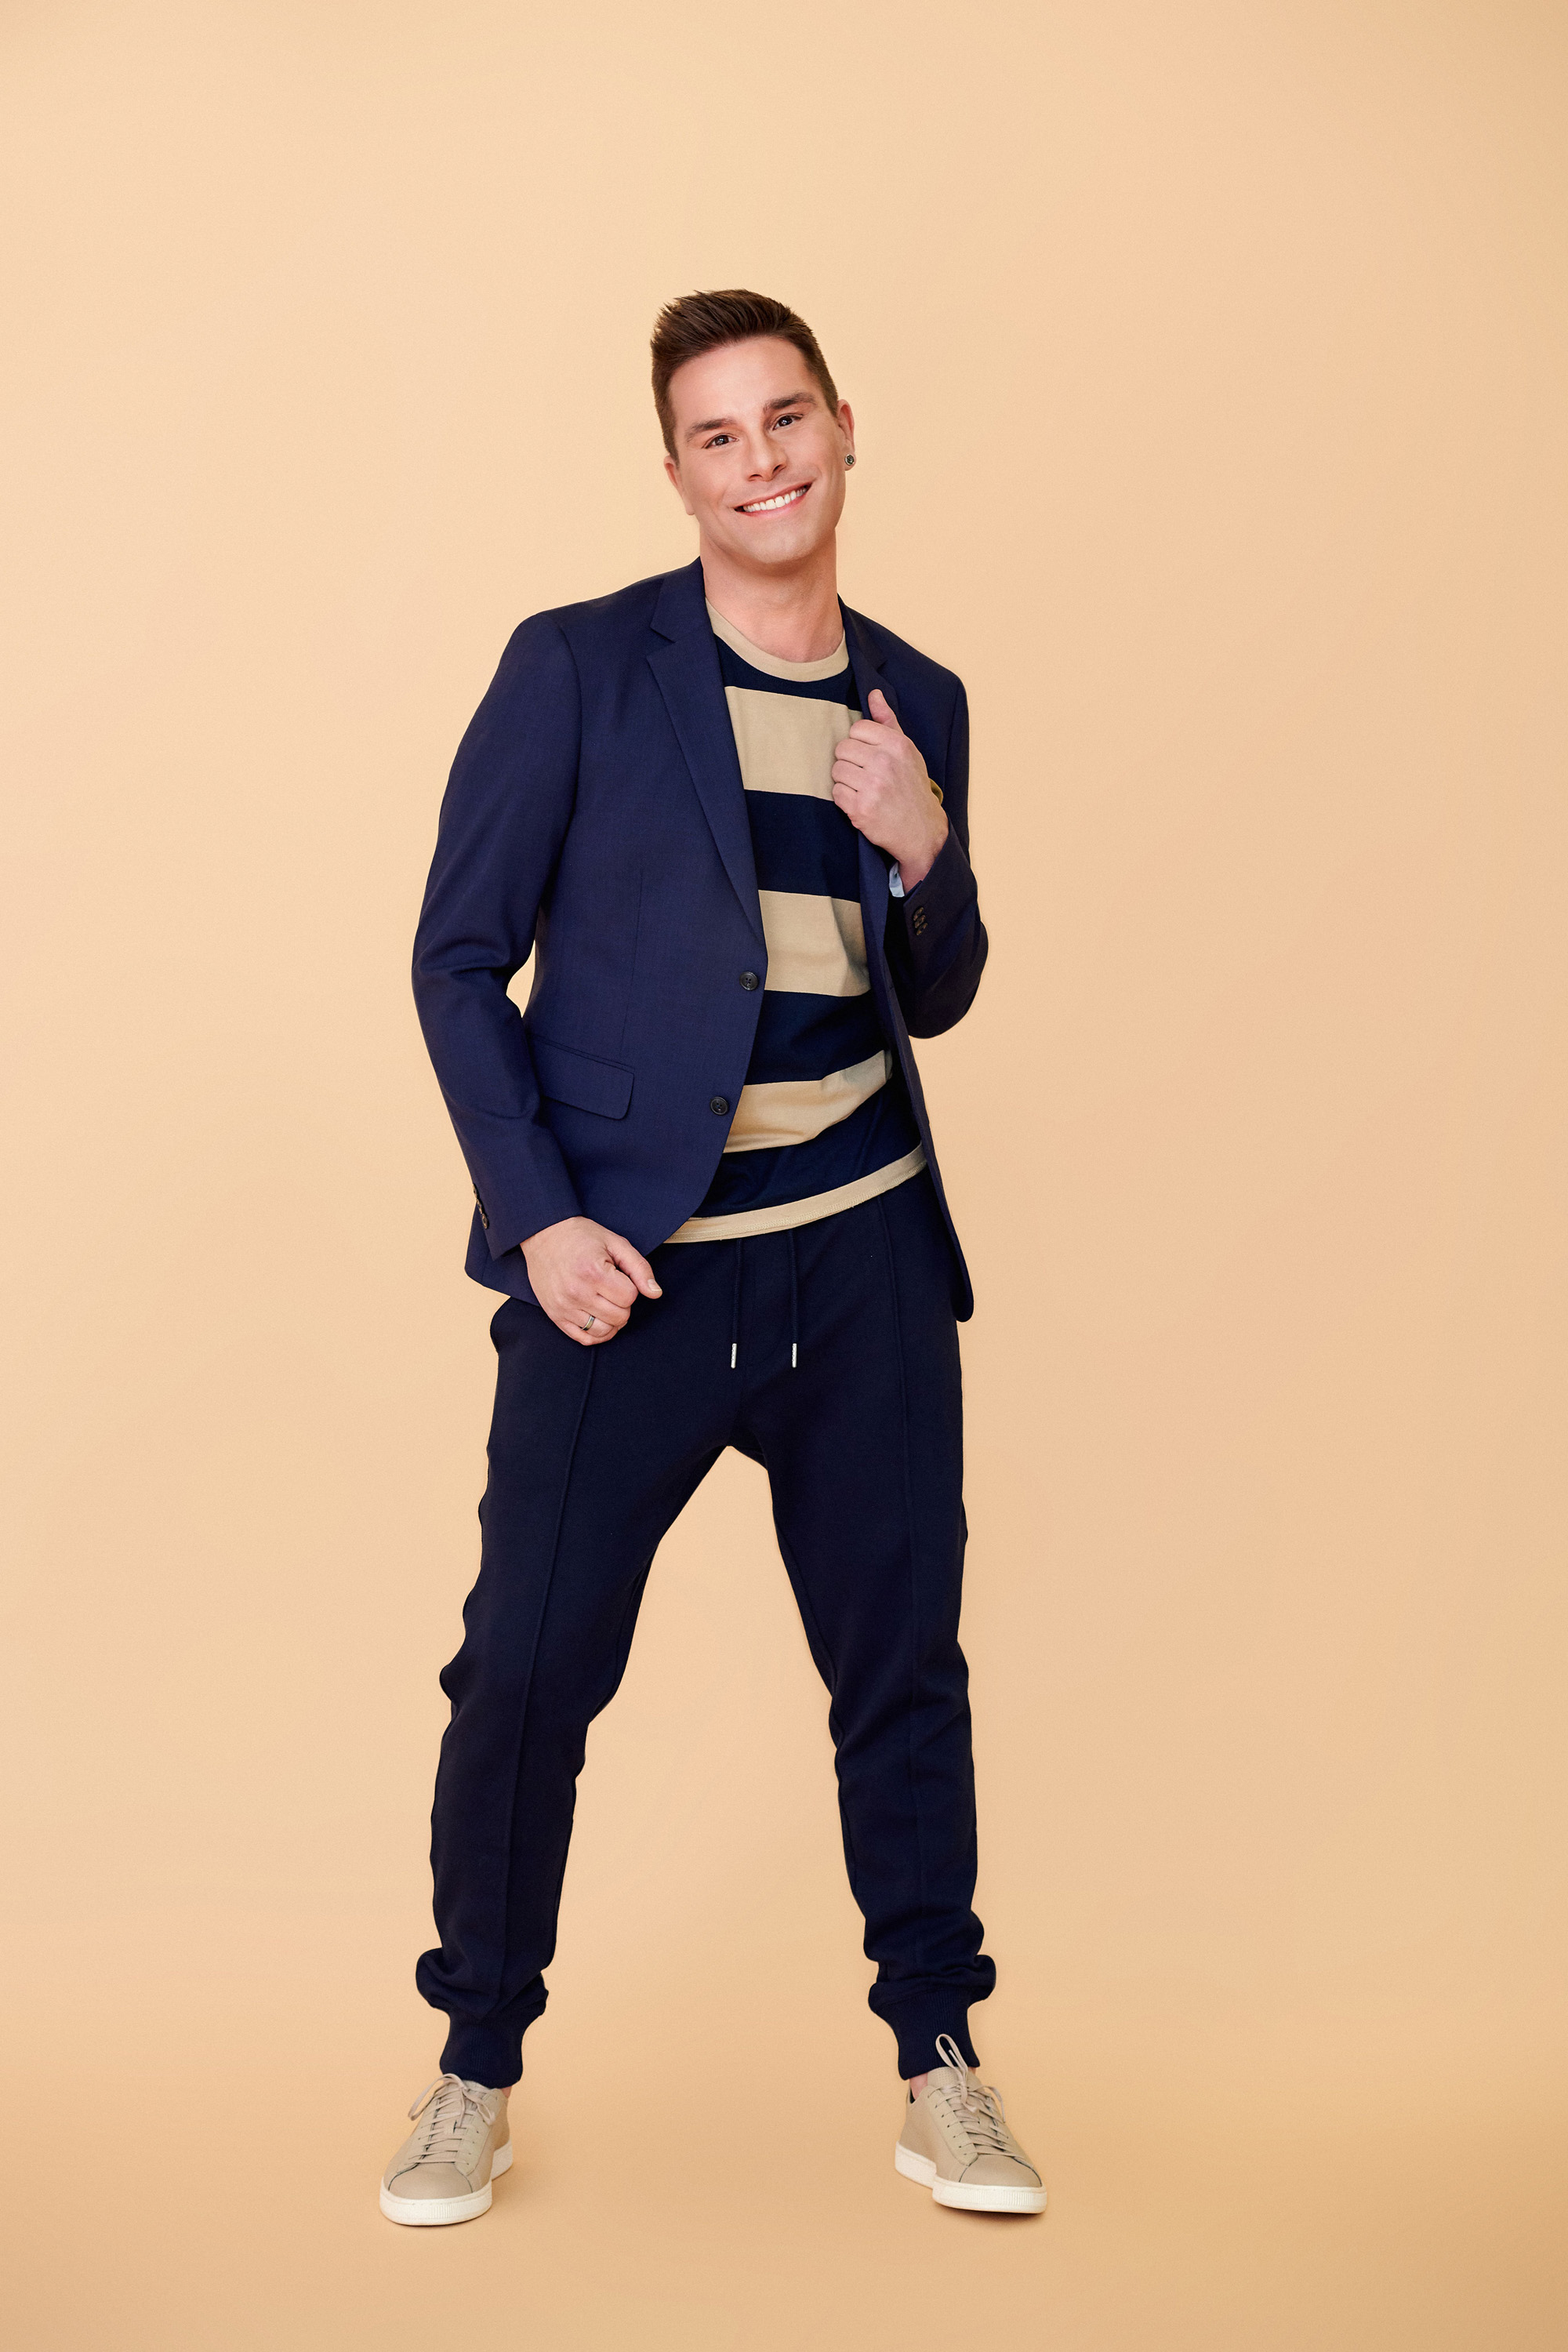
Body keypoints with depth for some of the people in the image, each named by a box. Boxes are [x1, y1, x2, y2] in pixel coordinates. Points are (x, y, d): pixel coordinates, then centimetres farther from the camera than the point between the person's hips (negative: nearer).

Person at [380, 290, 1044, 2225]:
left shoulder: (919, 703, 10)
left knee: (904, 1665, 9)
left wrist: (926, 851, -4)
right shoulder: (577, 669, -2)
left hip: (865, 1263, 4)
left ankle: (939, 2070, 25)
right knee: (526, 1668, 1)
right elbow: (460, 959, -2)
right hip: (627, 1267, -3)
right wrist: (538, 1214, -11)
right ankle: (477, 2073, 21)